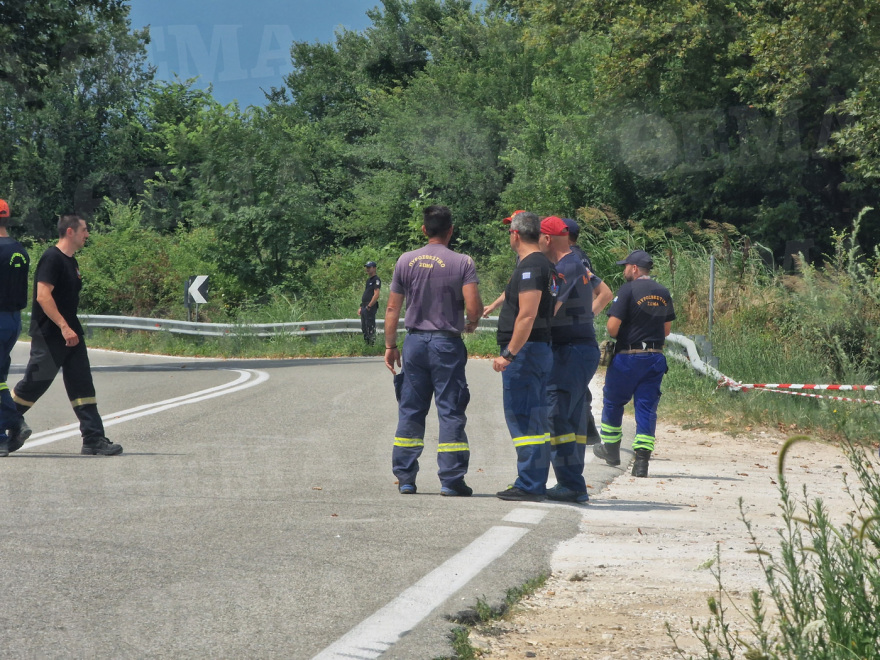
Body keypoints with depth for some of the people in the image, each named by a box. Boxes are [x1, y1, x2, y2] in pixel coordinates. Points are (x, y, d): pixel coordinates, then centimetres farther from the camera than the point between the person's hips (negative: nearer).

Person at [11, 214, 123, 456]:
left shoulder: (71, 261, 15)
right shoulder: (52, 258, -14)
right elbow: (43, 295, -22)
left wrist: (72, 328, 19)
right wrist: (64, 327, -25)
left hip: (70, 334, 9)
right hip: (48, 336, -9)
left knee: (82, 386, 2)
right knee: (34, 384, -3)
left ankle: (94, 438, 0)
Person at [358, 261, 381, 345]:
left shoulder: (376, 280, -9)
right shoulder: (368, 280, 20)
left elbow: (376, 295, -18)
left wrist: (369, 306, -19)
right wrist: (361, 307, 20)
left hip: (370, 307, -10)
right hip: (365, 307, 10)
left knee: (370, 328, -9)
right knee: (364, 328, 12)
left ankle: (372, 344, -8)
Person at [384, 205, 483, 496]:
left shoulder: (406, 261, 3)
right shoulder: (462, 263, -7)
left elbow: (392, 308, 5)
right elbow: (473, 306, -14)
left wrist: (390, 345, 12)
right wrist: (472, 323, 9)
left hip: (415, 341, 3)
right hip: (447, 343, -3)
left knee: (410, 410, 9)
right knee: (451, 411, 1)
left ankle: (405, 477, 9)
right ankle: (451, 480, -1)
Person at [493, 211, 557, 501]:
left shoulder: (530, 267, -15)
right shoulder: (545, 265, 17)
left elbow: (527, 315, -23)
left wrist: (509, 354, -23)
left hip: (525, 350, -10)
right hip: (541, 350, 11)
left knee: (521, 417, -9)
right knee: (536, 420, 12)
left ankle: (528, 486, -10)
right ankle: (536, 484, 17)